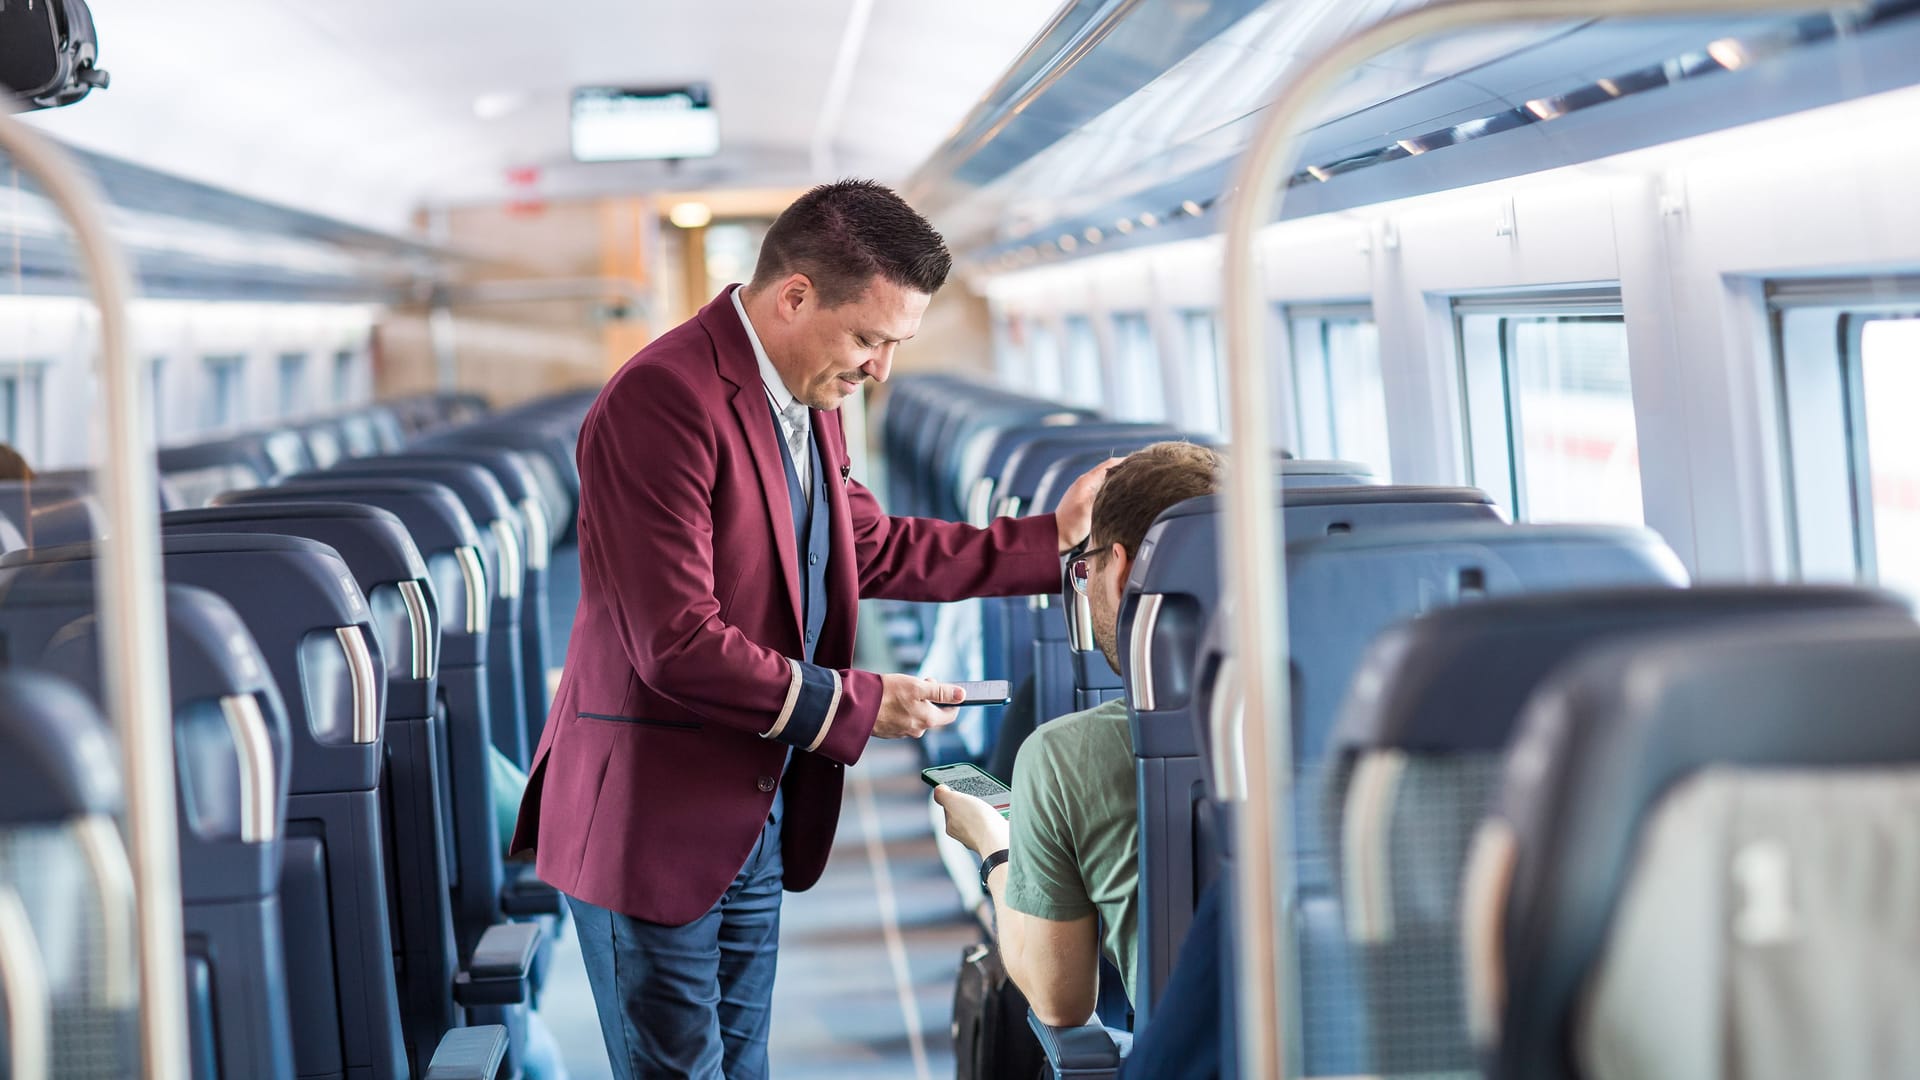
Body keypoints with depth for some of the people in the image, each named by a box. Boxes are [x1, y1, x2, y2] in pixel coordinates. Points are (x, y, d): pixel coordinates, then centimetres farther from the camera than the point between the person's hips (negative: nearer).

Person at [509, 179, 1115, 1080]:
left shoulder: (805, 400, 10)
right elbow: (675, 645, -25)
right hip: (653, 827, -9)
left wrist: (1051, 539, 15)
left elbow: (872, 548, 22)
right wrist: (856, 705, -18)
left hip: (757, 818, 9)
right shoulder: (662, 402, -22)